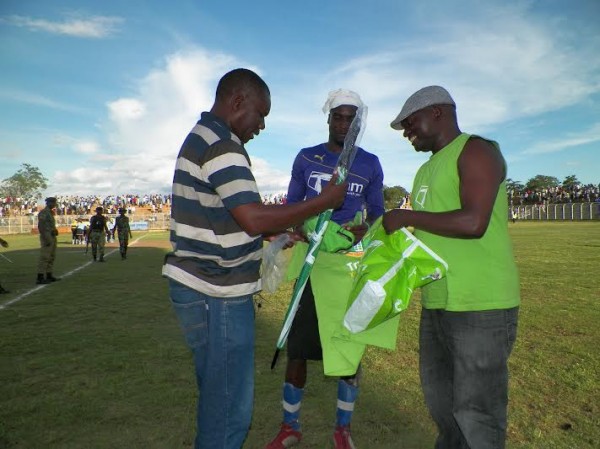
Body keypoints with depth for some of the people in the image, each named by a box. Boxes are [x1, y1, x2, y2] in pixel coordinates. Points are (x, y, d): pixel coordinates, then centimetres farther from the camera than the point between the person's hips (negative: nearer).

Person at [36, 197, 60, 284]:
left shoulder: (50, 213, 18)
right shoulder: (43, 212, -13)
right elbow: (40, 226, -20)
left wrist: (55, 230, 8)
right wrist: (46, 239, -24)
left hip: (52, 238, 10)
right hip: (47, 238, -10)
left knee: (52, 257, 12)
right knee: (44, 258, -9)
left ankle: (49, 276, 17)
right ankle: (40, 278, -7)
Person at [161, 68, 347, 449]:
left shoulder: (201, 139, 17)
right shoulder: (222, 146, -17)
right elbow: (255, 219, -25)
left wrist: (282, 231, 13)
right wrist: (325, 201, -15)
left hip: (201, 289, 11)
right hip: (217, 296, -10)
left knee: (218, 396, 22)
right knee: (230, 407, 3)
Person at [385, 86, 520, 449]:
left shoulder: (476, 151, -9)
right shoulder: (427, 170, 17)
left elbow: (473, 223, -24)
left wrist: (406, 217, -14)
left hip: (481, 306, -9)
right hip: (437, 304, 9)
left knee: (475, 412, 3)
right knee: (439, 398, 21)